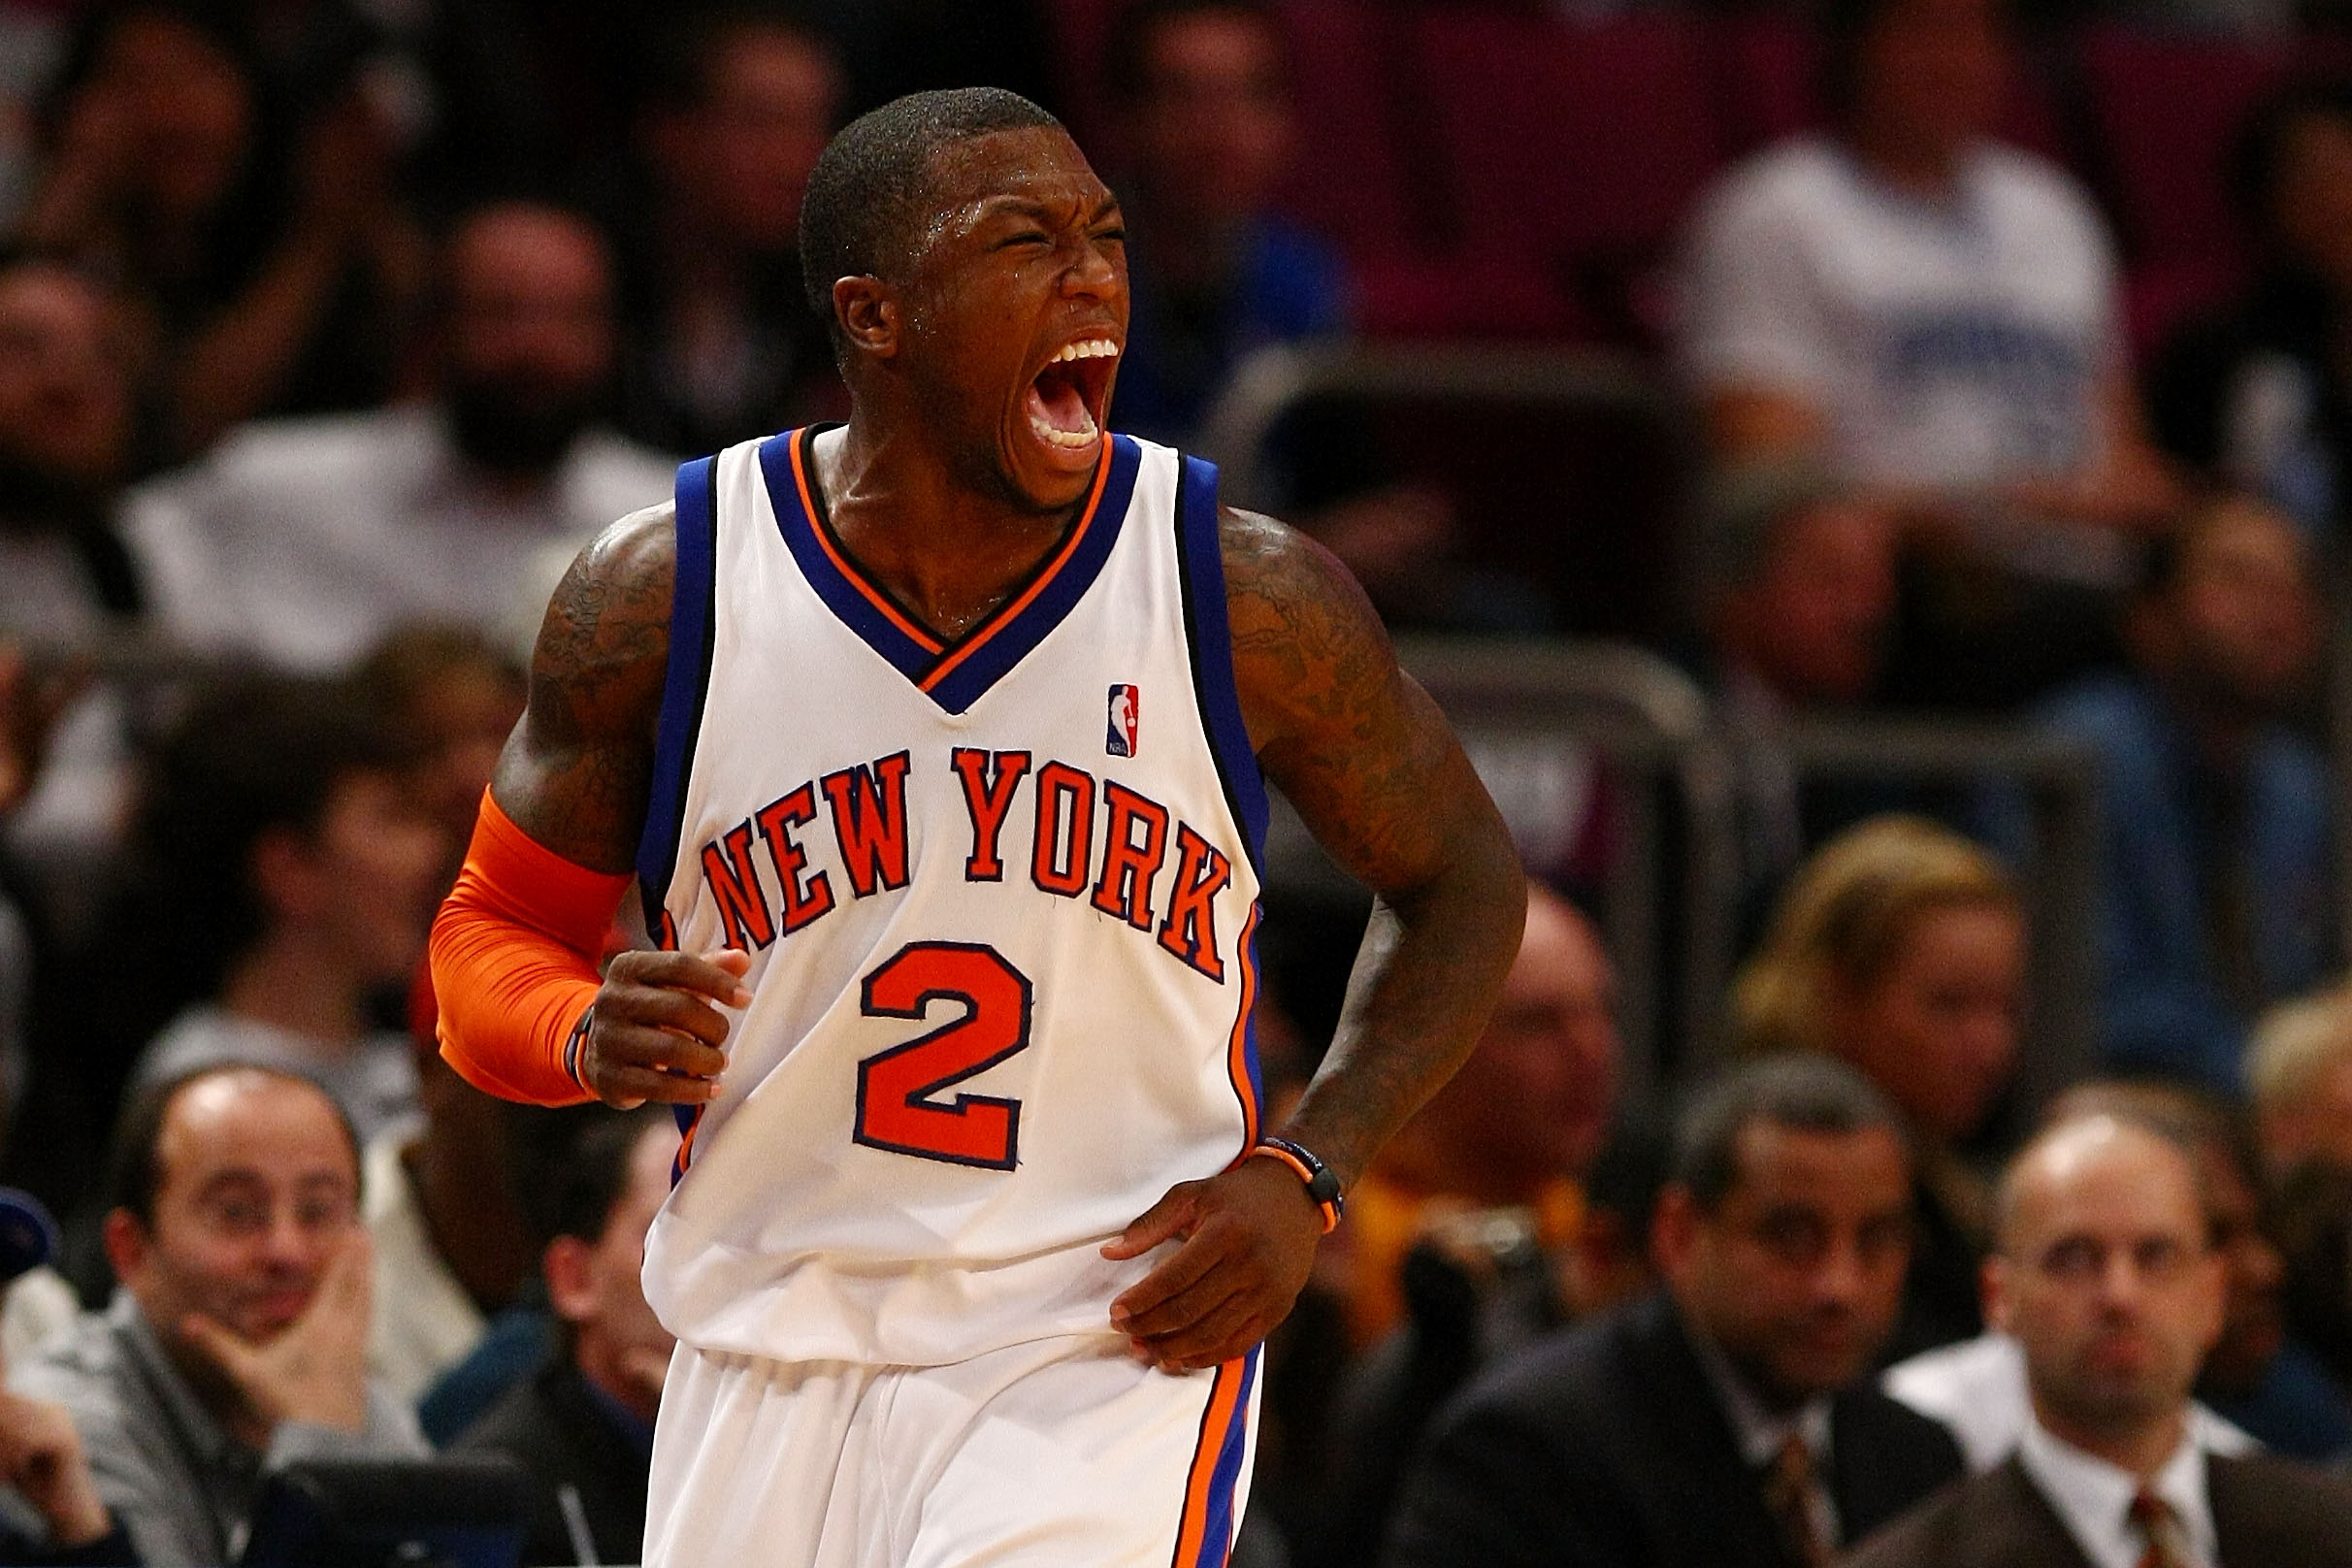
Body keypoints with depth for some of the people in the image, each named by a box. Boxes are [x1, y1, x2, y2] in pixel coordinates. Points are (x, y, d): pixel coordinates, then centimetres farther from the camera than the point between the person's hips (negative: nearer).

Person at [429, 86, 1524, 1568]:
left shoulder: (1247, 597, -7)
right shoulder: (663, 598, -5)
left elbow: (1466, 883, 8)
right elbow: (493, 935, 7)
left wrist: (1303, 1176, -6)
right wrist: (590, 1039, -17)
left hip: (1113, 1357, -2)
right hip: (770, 1375, 2)